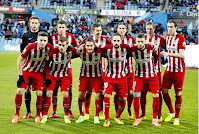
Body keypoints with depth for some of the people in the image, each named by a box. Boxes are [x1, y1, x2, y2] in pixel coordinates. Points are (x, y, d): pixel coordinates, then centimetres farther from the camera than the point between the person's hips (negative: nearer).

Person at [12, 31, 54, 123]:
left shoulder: (50, 48, -20)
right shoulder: (30, 47, -26)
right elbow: (19, 60, -15)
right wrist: (20, 76, -15)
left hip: (38, 72, 2)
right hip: (26, 70, -1)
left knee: (39, 93, -7)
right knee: (19, 91, -9)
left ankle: (38, 115, 9)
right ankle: (16, 114, 4)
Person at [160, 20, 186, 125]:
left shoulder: (181, 39, -11)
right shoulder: (167, 38, 10)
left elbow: (181, 55, -19)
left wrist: (168, 54, -27)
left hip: (178, 70, -6)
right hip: (169, 69, 6)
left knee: (178, 93, -1)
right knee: (164, 90, 1)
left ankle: (177, 117, 8)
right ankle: (171, 112, 20)